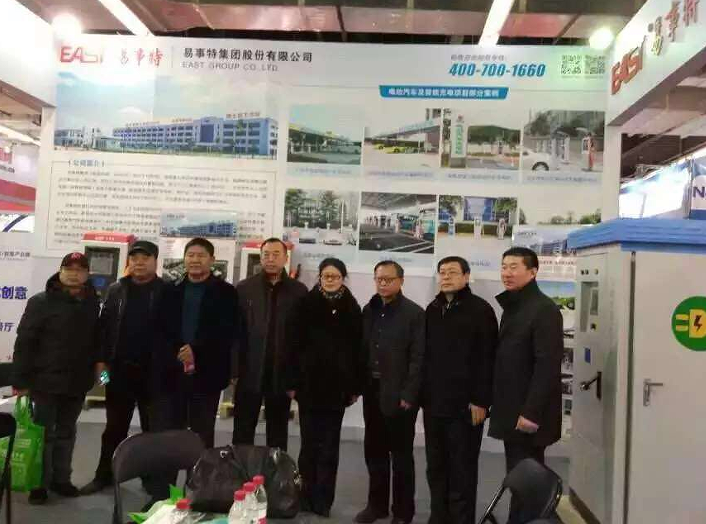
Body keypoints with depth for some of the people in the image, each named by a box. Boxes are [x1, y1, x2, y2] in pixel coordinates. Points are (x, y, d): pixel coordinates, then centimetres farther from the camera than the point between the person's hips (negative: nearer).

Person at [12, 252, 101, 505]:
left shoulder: (92, 304, 5)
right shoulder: (42, 302, -9)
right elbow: (24, 342, -10)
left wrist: (97, 362, 5)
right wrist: (20, 380, -13)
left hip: (77, 383, 4)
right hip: (46, 381, -4)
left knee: (66, 434, 16)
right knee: (44, 434, 6)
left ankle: (60, 479, 29)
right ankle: (40, 483, 19)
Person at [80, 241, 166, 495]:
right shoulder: (116, 290, 7)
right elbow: (104, 327, 6)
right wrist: (102, 360, -1)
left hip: (153, 371, -3)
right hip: (119, 369, 3)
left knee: (152, 427, 10)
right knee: (114, 426, 15)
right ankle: (104, 475, 28)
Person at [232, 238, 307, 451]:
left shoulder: (298, 291, 0)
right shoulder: (244, 288, 2)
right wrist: (234, 369, -6)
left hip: (282, 374, 0)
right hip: (249, 372, 0)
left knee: (278, 433, 12)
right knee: (242, 431, 9)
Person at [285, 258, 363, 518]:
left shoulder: (352, 309, 4)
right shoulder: (305, 305, 1)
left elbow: (357, 349, 3)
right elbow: (293, 345, -1)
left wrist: (355, 387, 0)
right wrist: (292, 382, -6)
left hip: (337, 385, 1)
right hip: (309, 383, -1)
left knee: (329, 445, 6)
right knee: (310, 442, 6)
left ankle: (323, 499, 15)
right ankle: (306, 495, 18)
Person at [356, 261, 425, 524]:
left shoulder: (414, 313, -7)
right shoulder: (368, 310, 8)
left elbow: (418, 358, -10)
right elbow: (362, 350, 9)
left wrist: (408, 394, -15)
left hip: (399, 394, -5)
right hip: (372, 391, 5)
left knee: (401, 454, 7)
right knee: (374, 451, 14)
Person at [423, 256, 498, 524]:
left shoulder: (480, 309, -7)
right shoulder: (432, 309, 12)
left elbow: (487, 359, -12)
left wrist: (481, 400, -15)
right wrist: (423, 393, 10)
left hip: (465, 405, -6)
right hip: (434, 403, 6)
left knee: (462, 471, 4)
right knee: (436, 468, 15)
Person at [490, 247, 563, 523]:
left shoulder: (544, 309, -14)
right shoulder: (512, 307, 14)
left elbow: (548, 365, -20)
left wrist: (531, 412, -22)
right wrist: (500, 405, 14)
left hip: (528, 413, -8)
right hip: (511, 411, 8)